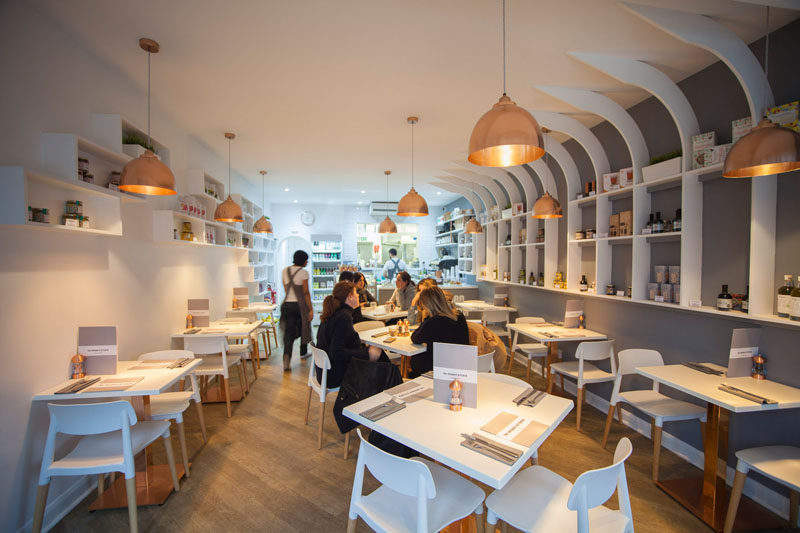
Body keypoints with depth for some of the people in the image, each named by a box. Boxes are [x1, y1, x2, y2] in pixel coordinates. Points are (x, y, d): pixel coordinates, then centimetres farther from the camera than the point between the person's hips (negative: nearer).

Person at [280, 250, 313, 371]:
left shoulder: (285, 271, 7)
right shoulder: (303, 272, -9)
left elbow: (285, 289, 15)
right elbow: (306, 292, -11)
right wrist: (310, 309, -8)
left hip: (287, 304, 4)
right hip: (300, 304, -4)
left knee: (288, 332, 2)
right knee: (304, 328, 18)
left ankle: (287, 358, -14)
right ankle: (303, 352, 34)